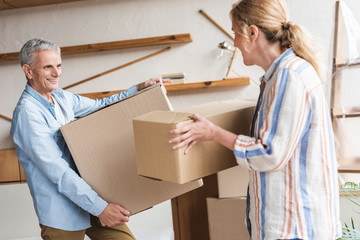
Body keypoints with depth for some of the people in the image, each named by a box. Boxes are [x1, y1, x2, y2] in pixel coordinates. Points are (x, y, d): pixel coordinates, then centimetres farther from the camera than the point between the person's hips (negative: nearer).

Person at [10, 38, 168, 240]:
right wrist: (100, 208, -26)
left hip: (89, 196, 7)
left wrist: (138, 89, 10)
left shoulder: (61, 97, 8)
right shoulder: (27, 112, -19)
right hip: (62, 214, -7)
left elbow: (100, 106, 22)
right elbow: (56, 170, -24)